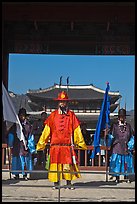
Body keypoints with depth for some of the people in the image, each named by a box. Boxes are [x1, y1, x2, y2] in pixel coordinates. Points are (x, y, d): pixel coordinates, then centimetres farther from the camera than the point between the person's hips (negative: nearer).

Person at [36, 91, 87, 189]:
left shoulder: (71, 115, 7)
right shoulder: (53, 115, 8)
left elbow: (77, 130, 7)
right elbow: (46, 130, 7)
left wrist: (81, 143, 5)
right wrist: (41, 144, 4)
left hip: (68, 145, -1)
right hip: (55, 145, 1)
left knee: (68, 164, -1)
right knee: (55, 164, 3)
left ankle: (69, 183, 8)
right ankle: (56, 183, 12)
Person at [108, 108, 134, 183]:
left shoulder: (128, 126, 11)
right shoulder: (114, 126, 5)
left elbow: (132, 137, 12)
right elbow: (111, 136, 3)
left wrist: (130, 145, -1)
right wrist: (109, 145, -7)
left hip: (126, 148, 2)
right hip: (116, 147, -2)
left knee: (126, 161, 4)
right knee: (116, 162, -3)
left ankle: (126, 177, 15)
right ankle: (117, 177, 6)